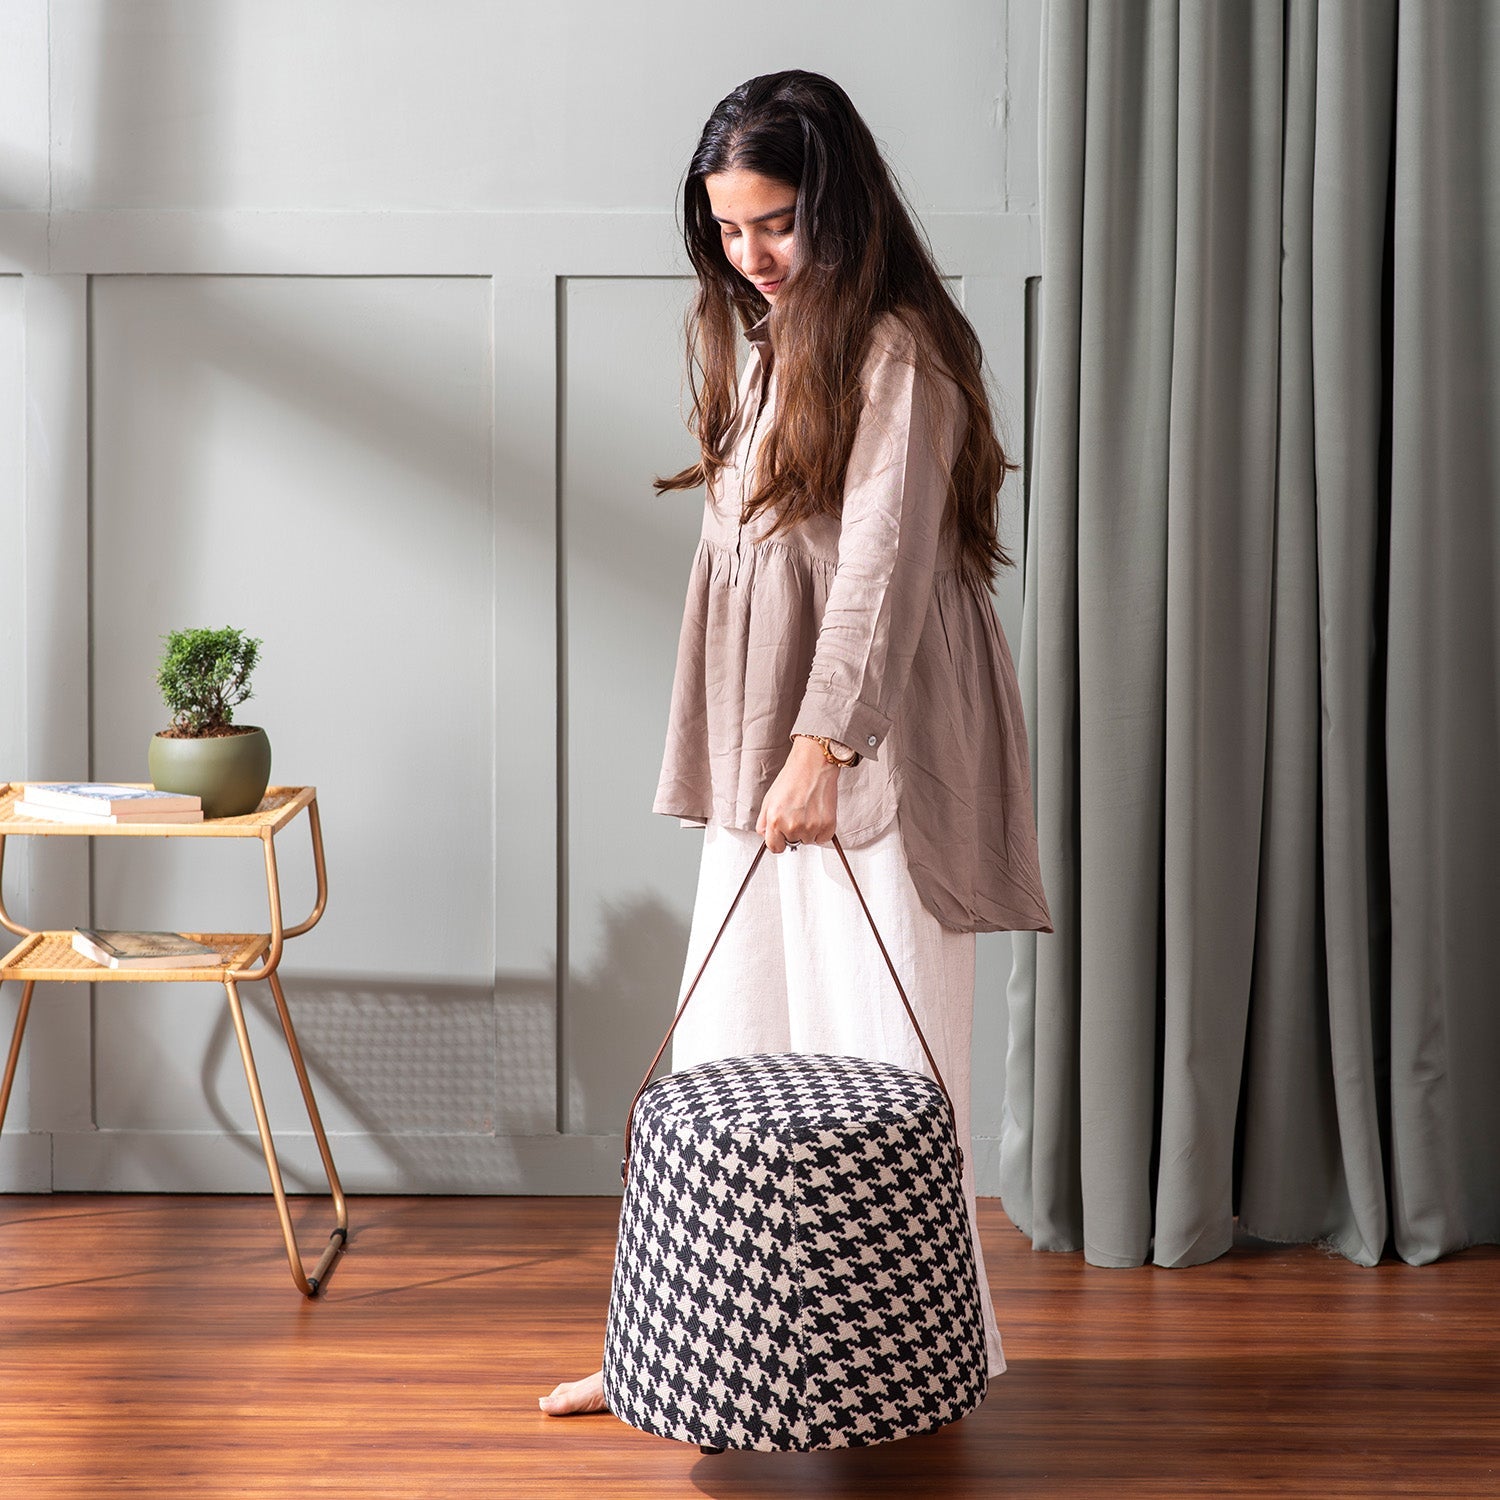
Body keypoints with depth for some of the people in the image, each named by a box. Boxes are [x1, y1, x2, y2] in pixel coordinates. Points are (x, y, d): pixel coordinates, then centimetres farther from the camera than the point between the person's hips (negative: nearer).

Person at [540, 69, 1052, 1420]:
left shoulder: (898, 352, -12)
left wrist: (821, 749, -30)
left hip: (875, 756, -8)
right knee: (728, 1055, 10)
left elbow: (882, 560, -22)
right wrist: (757, 758, 15)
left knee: (880, 1061, -1)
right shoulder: (761, 345, 16)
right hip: (763, 758, 8)